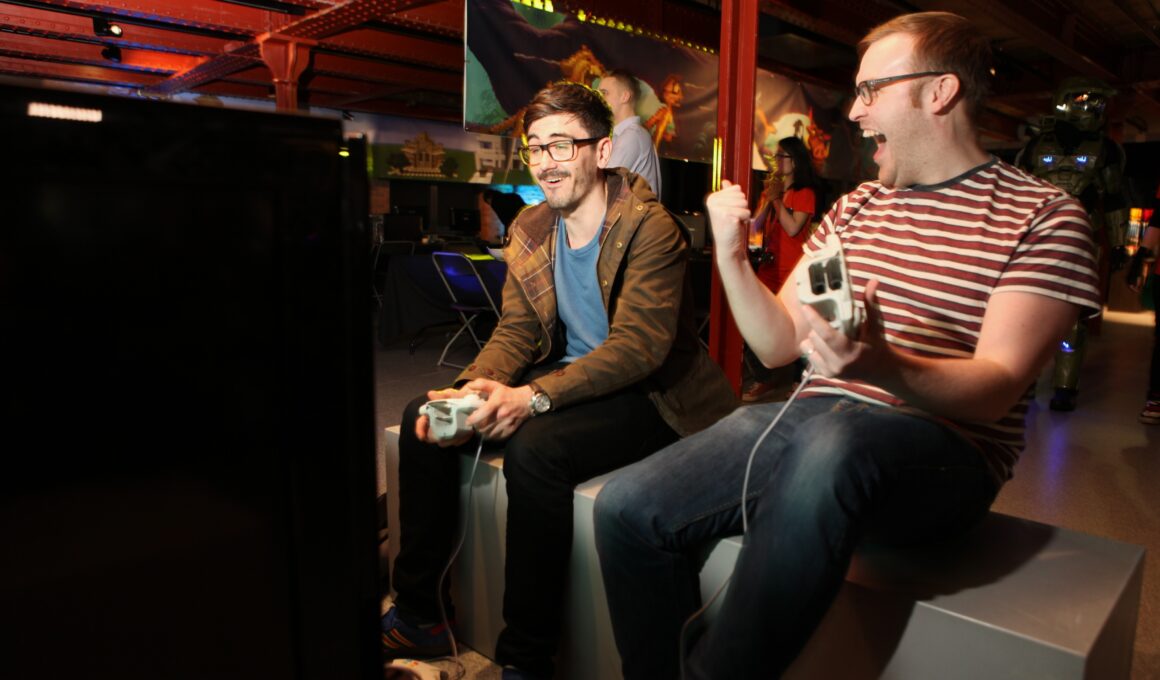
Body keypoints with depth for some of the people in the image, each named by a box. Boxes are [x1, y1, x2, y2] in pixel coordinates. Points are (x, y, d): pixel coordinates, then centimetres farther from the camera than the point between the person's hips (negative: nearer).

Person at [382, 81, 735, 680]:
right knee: (423, 418, -5)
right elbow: (516, 330, 4)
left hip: (647, 392, -7)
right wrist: (474, 387, -17)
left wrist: (534, 397, -37)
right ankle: (418, 613, 7)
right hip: (569, 376, 8)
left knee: (534, 449, -35)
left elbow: (640, 344, -26)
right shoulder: (530, 228, 6)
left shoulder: (649, 227, -17)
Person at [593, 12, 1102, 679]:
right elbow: (778, 343, 13)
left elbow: (996, 387, -12)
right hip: (815, 421, 5)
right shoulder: (857, 206, 17)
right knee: (629, 507, -18)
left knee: (831, 442, -41)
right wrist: (733, 257, -2)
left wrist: (886, 368, -31)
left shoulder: (1044, 216, 1)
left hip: (945, 452, -4)